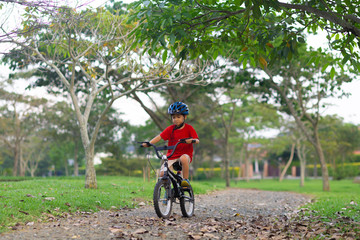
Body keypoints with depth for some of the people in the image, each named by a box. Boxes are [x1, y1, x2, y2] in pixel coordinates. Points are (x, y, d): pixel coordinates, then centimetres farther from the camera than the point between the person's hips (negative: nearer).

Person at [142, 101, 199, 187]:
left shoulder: (189, 128, 1)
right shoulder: (170, 129, 5)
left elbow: (197, 140, -7)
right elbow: (159, 137, -3)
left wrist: (192, 140, -32)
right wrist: (148, 143, -18)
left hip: (185, 154, -2)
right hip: (171, 157, 2)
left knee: (183, 158, -39)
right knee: (162, 174, -18)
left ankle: (185, 179, -20)